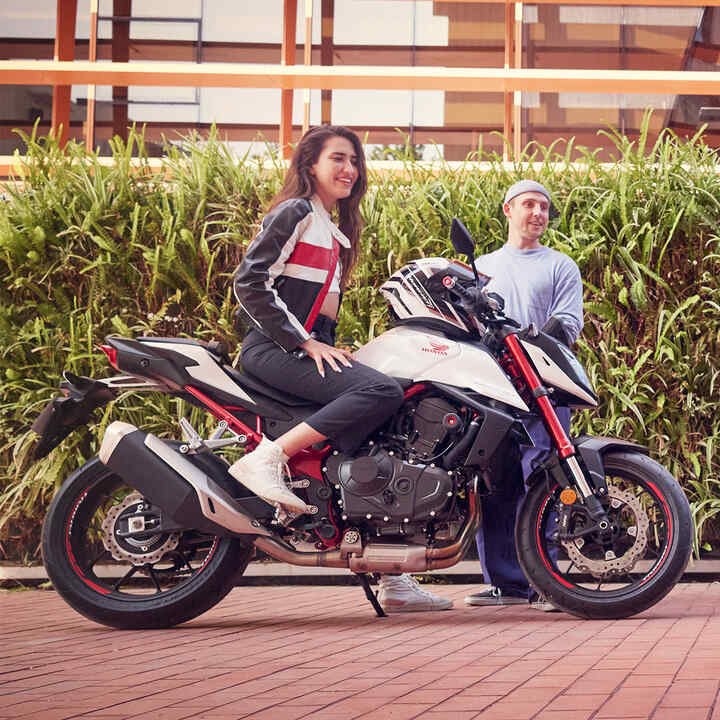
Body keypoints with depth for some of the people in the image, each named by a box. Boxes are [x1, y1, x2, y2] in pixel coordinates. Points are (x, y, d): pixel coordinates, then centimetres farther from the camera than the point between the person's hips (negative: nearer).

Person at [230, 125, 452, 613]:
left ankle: (394, 581, 4)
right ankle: (265, 458, -31)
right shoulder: (294, 214, -4)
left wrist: (329, 346, 11)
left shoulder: (333, 230, 24)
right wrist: (305, 341, -17)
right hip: (274, 349, -9)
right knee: (382, 392, -30)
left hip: (311, 349, 9)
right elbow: (249, 282, -14)